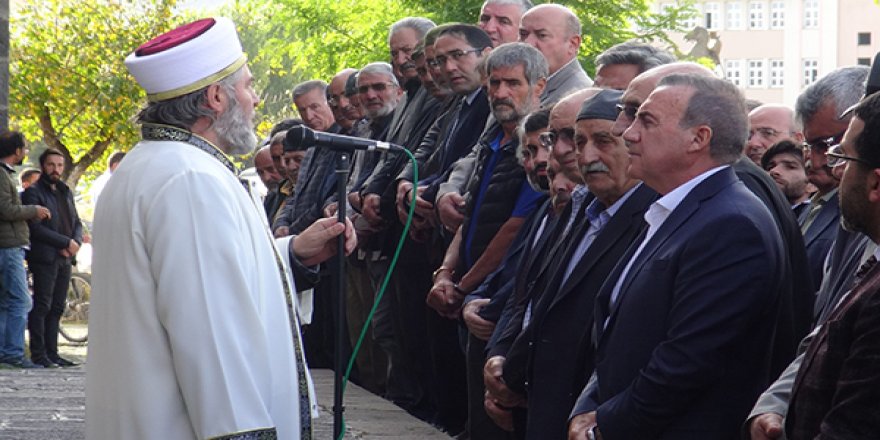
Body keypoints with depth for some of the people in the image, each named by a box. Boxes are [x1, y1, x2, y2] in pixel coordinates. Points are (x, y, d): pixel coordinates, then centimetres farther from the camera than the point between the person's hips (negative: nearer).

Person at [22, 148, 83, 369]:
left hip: (65, 259, 7)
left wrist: (75, 243, -2)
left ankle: (51, 353, 10)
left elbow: (77, 223, 20)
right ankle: (39, 354, -6)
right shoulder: (33, 193, -4)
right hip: (45, 258, -7)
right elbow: (36, 228, -13)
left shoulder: (66, 192, 20)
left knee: (57, 307, 7)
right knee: (41, 307, -7)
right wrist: (66, 242, -15)